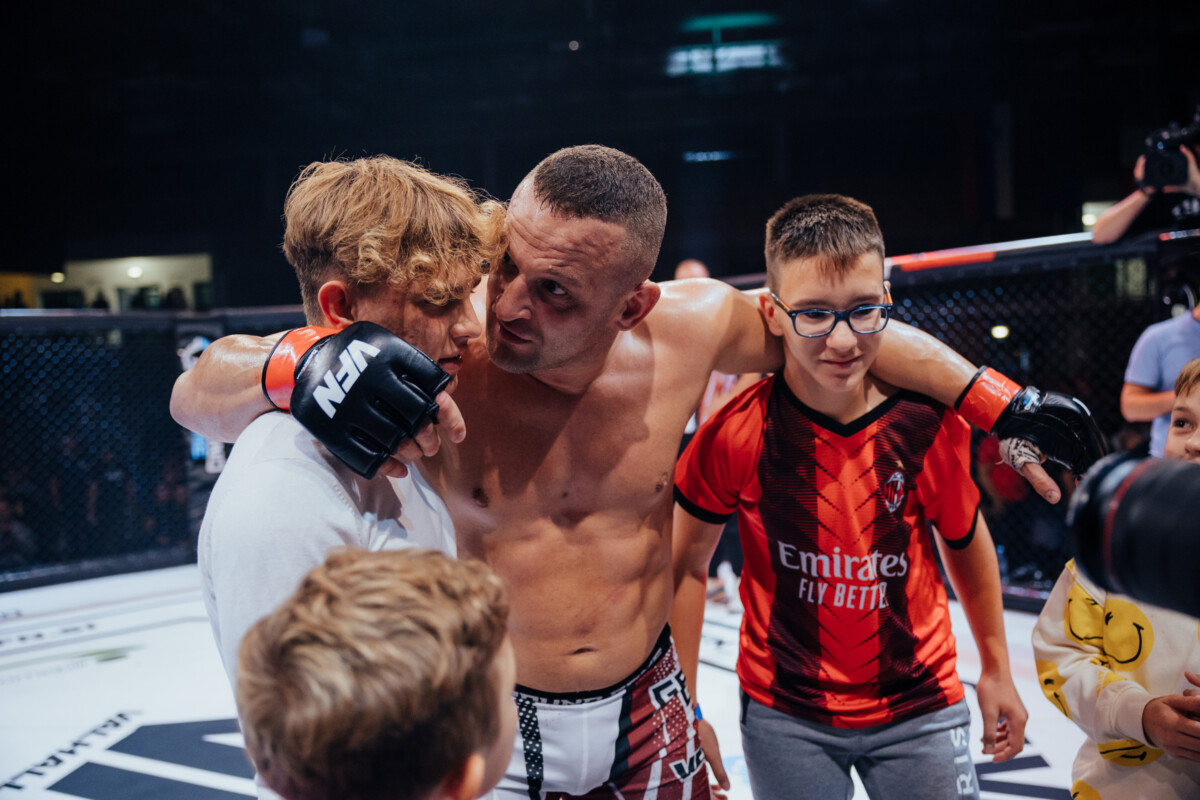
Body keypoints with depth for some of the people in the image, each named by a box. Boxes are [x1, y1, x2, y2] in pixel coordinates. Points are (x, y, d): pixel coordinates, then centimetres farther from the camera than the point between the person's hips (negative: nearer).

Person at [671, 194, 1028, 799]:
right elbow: (686, 565, -4)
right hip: (782, 716, -1)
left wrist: (996, 670, 15)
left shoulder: (930, 422, -13)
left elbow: (964, 540, 5)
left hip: (919, 709, 1)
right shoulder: (736, 433, -17)